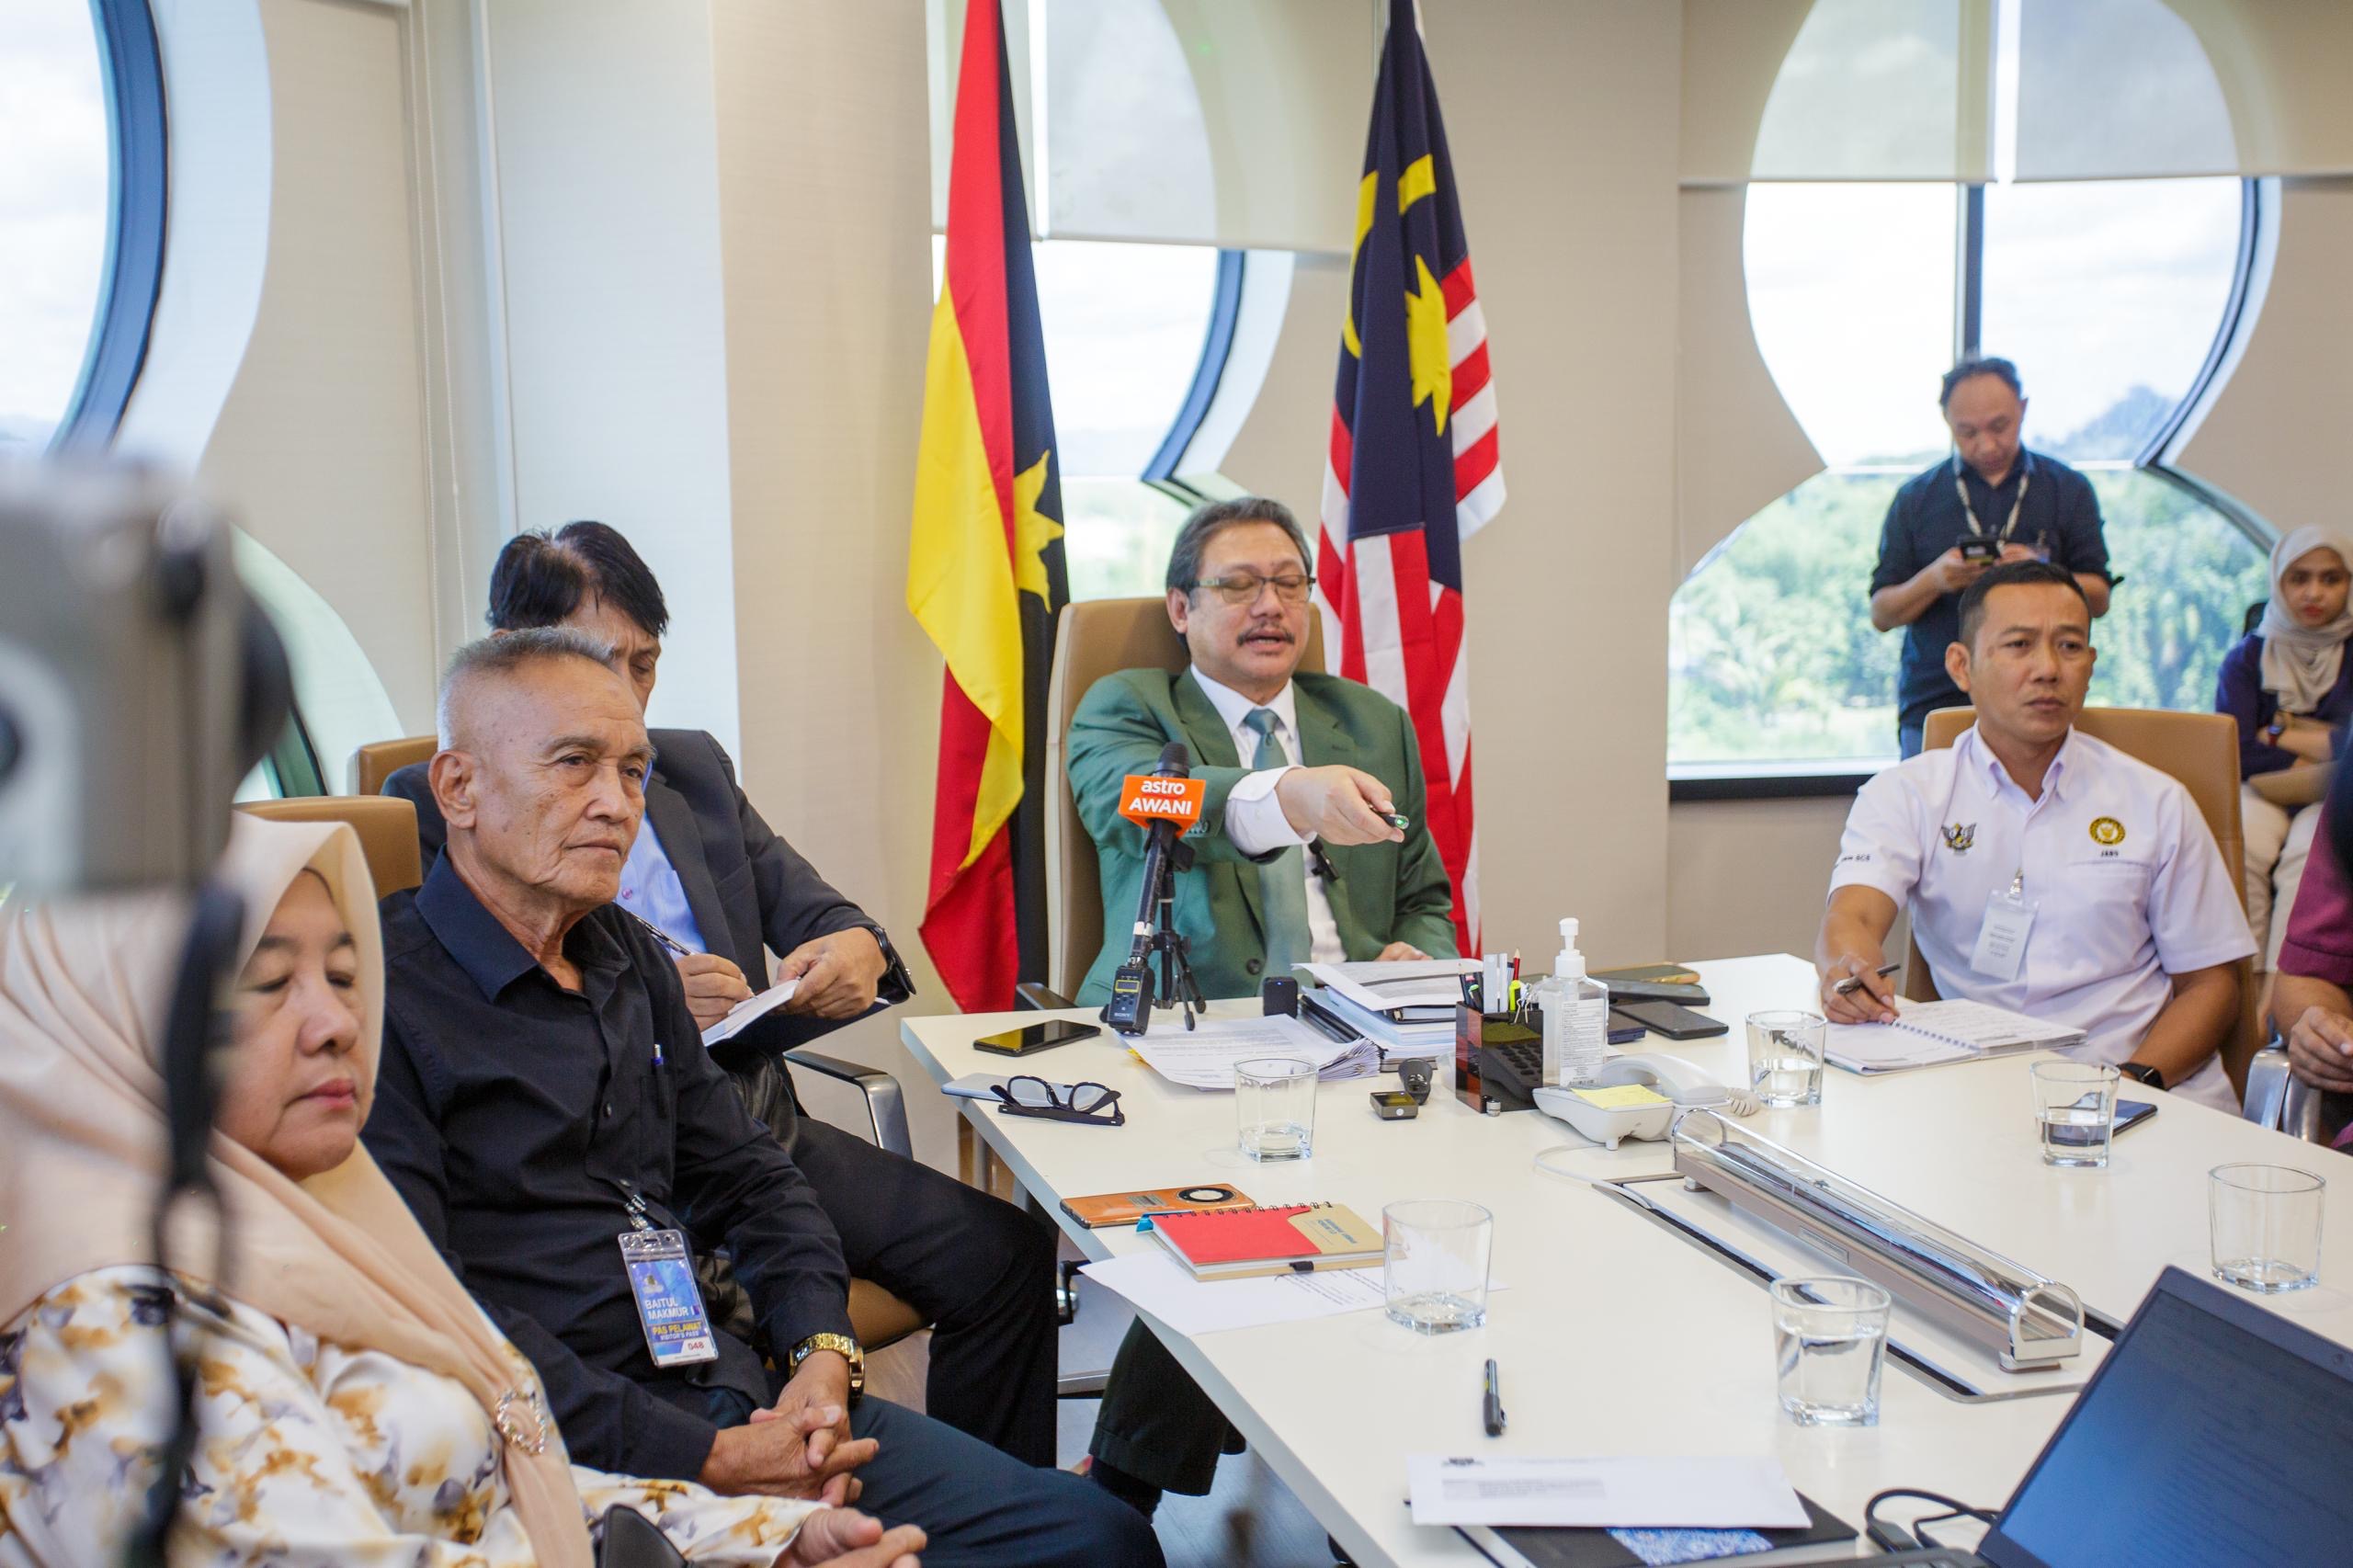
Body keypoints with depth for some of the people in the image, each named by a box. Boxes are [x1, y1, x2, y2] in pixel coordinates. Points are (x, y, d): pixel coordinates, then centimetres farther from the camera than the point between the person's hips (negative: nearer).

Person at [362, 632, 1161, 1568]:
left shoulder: (624, 953, 17)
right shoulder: (383, 993, -10)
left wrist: (823, 1351, 2)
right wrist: (703, 1459, -17)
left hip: (742, 1395, 8)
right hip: (578, 1456, -8)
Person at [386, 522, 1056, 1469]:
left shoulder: (694, 767, 19)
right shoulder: (433, 803, 0)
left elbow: (808, 907, 17)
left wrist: (857, 948, -7)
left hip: (757, 1128, 6)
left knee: (1007, 1255, -8)